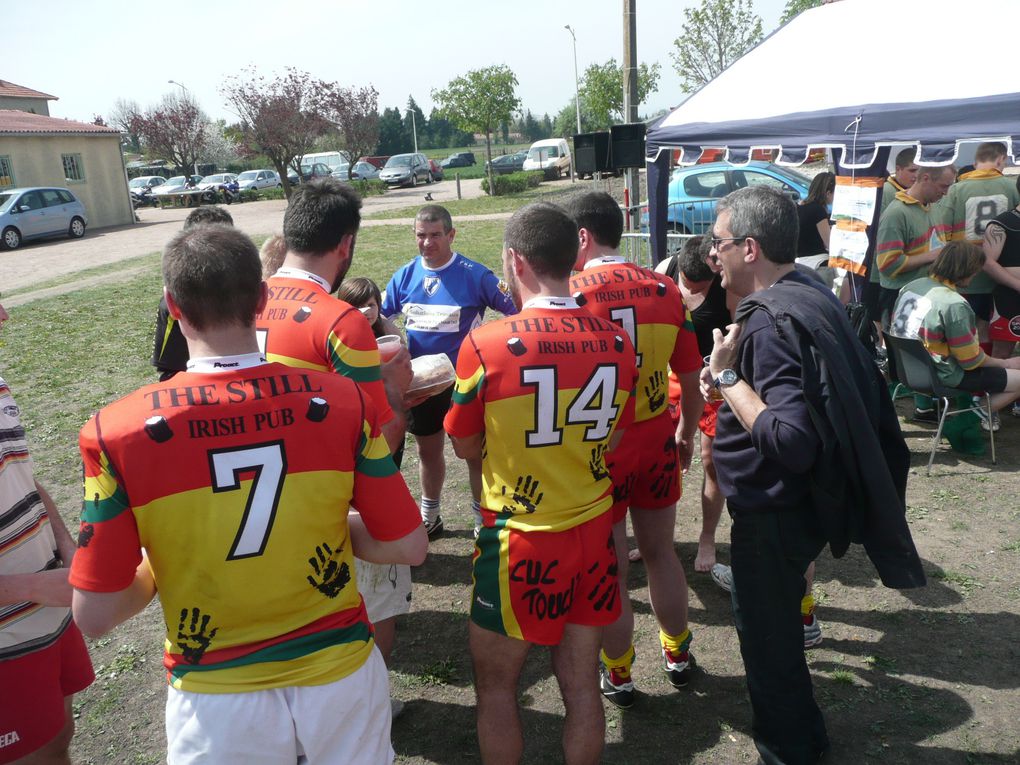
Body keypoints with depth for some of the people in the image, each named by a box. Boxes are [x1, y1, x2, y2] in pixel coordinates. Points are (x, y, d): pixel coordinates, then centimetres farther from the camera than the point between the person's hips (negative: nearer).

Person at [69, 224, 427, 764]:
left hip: (216, 706, 0)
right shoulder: (341, 402, -16)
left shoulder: (116, 434, -19)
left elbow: (94, 615, -13)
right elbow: (408, 547, -10)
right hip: (342, 681, 1)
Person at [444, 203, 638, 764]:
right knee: (580, 682, 19)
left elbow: (465, 446, -4)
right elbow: (611, 437, 7)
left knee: (495, 685, 17)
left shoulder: (487, 343, -18)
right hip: (595, 532, 4)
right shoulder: (616, 341, -6)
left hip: (520, 541, -4)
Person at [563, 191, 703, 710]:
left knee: (609, 569, 12)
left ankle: (617, 675, 30)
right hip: (656, 440, 4)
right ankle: (678, 654, 41)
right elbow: (691, 377, 2)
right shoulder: (665, 289, -4)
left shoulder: (571, 294, -15)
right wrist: (686, 433, 18)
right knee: (660, 552, 22)